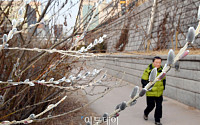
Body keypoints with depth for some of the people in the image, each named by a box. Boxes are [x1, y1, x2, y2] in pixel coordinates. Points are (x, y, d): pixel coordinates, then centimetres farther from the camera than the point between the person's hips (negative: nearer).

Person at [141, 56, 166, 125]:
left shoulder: (162, 70, 3)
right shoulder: (148, 70, -13)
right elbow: (143, 80, -7)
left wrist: (163, 87, 11)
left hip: (159, 93, 4)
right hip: (150, 93, -4)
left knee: (159, 106, 4)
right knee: (151, 106, 7)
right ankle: (145, 113, 39)